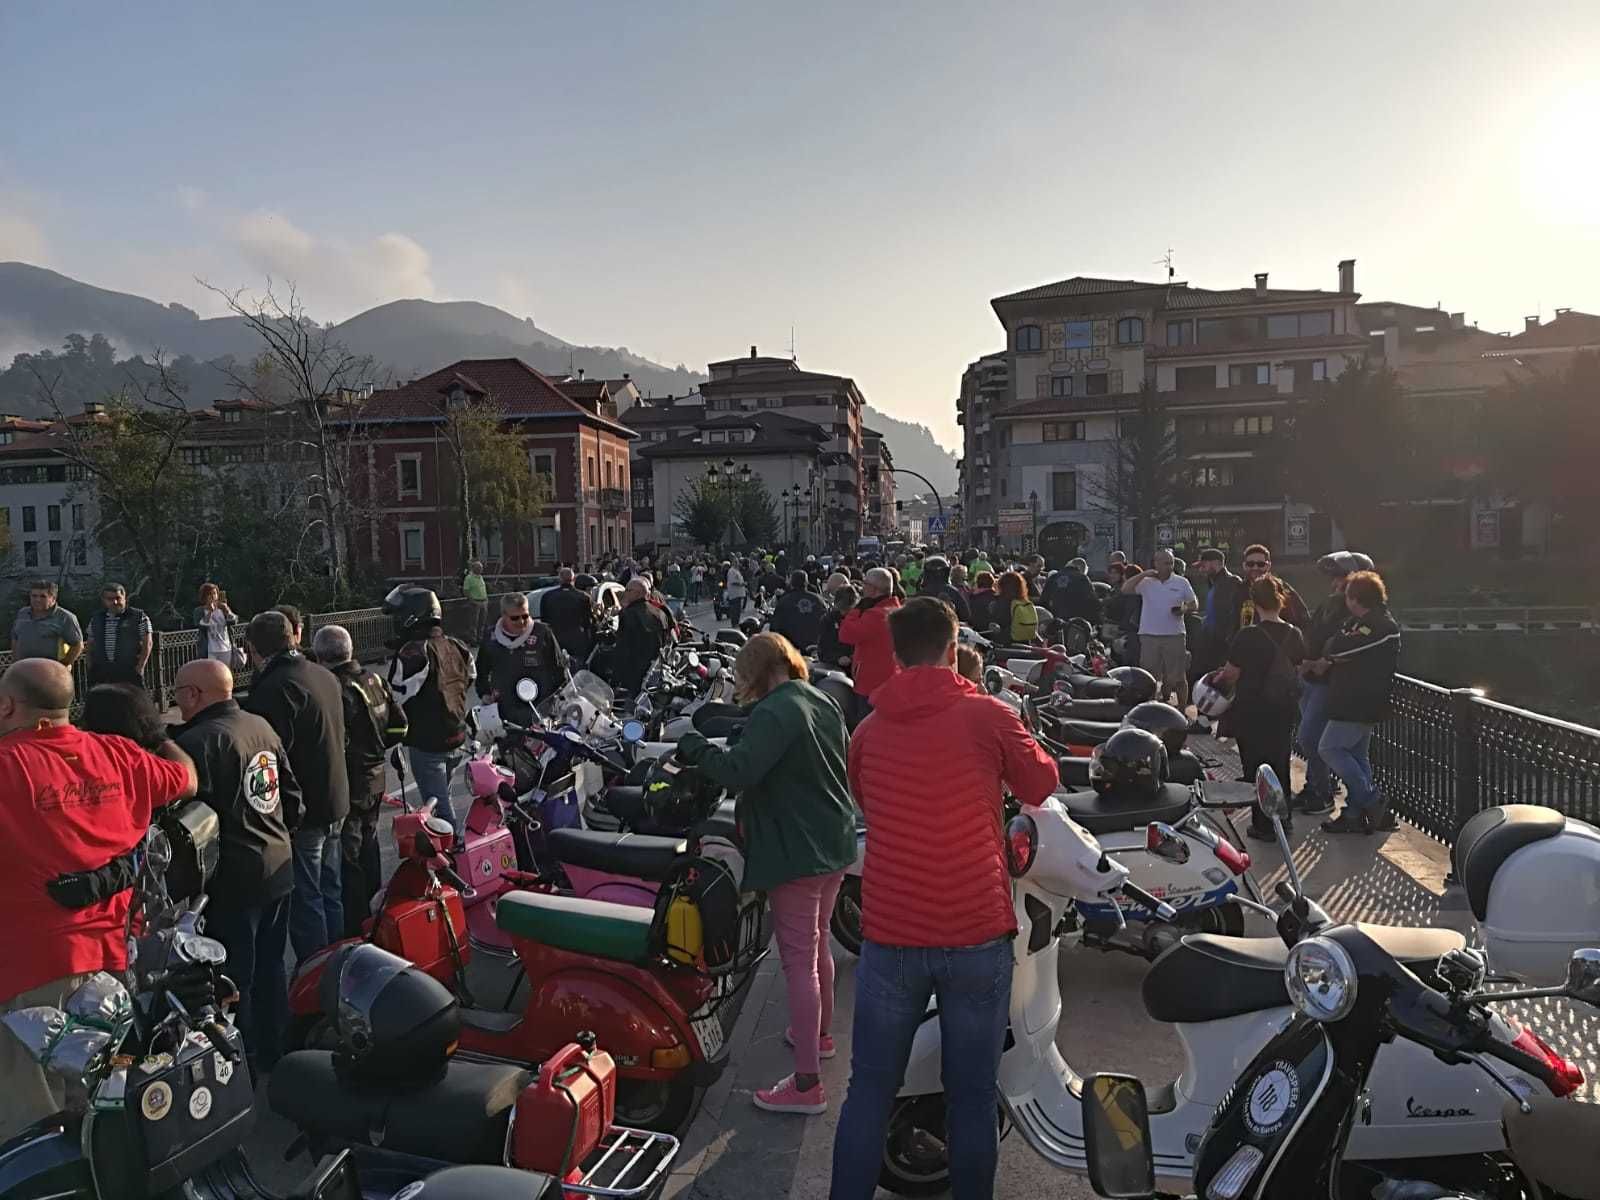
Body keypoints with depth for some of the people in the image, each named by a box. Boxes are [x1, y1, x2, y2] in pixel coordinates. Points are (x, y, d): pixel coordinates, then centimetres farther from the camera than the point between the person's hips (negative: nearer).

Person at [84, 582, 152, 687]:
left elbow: (147, 643, -3)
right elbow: (90, 645, 21)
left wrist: (140, 666, -10)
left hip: (129, 671, -4)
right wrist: (90, 666, 10)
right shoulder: (95, 619, 14)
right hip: (101, 673, 4)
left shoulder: (139, 617, -1)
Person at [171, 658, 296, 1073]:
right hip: (279, 869, 9)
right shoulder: (262, 727, 7)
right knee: (270, 967, 19)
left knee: (234, 976, 4)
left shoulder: (196, 742, -19)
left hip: (233, 879, -8)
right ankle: (273, 1054, 32)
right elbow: (293, 797, 12)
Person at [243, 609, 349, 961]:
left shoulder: (275, 687, -20)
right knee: (330, 892, 20)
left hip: (301, 812, -9)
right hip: (335, 803, 9)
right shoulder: (324, 676, 9)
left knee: (305, 901, 1)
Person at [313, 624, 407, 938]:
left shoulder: (333, 691, -22)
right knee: (368, 845, 22)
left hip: (349, 785, -8)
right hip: (375, 779, 8)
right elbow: (399, 725, 7)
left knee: (347, 857, 1)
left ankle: (356, 928, 8)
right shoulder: (375, 680, 2)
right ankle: (375, 910, 36)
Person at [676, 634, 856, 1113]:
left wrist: (695, 749, -14)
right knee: (818, 944, 25)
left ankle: (806, 1084, 2)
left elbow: (738, 772, -30)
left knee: (799, 961, -4)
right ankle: (820, 1032, 44)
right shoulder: (823, 703, 9)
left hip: (796, 853, -9)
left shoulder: (774, 712, -19)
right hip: (835, 844, 9)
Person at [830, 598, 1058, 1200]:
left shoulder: (868, 729, 2)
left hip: (889, 935, 2)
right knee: (973, 1098, 12)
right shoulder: (987, 715, -7)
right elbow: (1042, 786, 7)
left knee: (870, 1092, 13)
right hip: (977, 934, -2)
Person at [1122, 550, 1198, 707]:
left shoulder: (1181, 582, 4)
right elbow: (1125, 590, -11)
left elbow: (1194, 604, 10)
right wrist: (1143, 574, -14)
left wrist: (1184, 609, -12)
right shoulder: (1145, 582, 2)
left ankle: (1182, 708, 14)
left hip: (1174, 635, 0)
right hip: (1149, 635, 0)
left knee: (1178, 677, 4)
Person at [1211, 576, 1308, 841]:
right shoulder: (1294, 635, -3)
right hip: (1285, 709, 5)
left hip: (1252, 711, -5)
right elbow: (1298, 672, 8)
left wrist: (1221, 675, 10)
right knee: (1280, 762, 19)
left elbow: (1232, 673, -11)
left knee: (1255, 764, 6)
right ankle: (1282, 818, 30)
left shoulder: (1248, 636, -19)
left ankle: (1263, 825, 11)